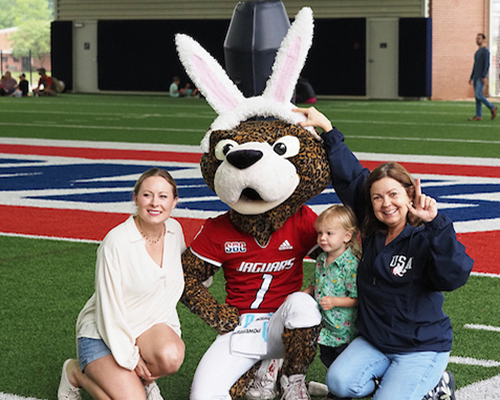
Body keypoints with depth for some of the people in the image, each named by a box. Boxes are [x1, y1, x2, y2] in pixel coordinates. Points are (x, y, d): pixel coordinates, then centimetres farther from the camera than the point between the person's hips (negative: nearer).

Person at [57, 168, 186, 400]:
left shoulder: (174, 230, -1)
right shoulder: (116, 242, -20)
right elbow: (109, 308, -16)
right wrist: (130, 357, -16)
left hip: (150, 326, 4)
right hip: (102, 334, -4)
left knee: (171, 356, -32)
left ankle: (141, 380, 3)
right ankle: (77, 373, 5)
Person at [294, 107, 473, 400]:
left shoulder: (427, 239, -15)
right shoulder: (371, 230, 1)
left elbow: (455, 275, -34)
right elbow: (349, 177, 6)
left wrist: (435, 223, -38)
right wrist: (327, 129, 6)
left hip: (423, 348, -5)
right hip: (373, 341, 6)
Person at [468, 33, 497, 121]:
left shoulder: (485, 50, -10)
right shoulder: (478, 52, 20)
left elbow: (487, 64, -17)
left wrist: (484, 76, -24)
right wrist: (471, 78, 20)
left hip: (482, 77, -9)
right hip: (476, 77, 9)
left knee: (478, 95, -15)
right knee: (477, 96, 3)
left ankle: (492, 107, 1)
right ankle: (478, 116, 2)